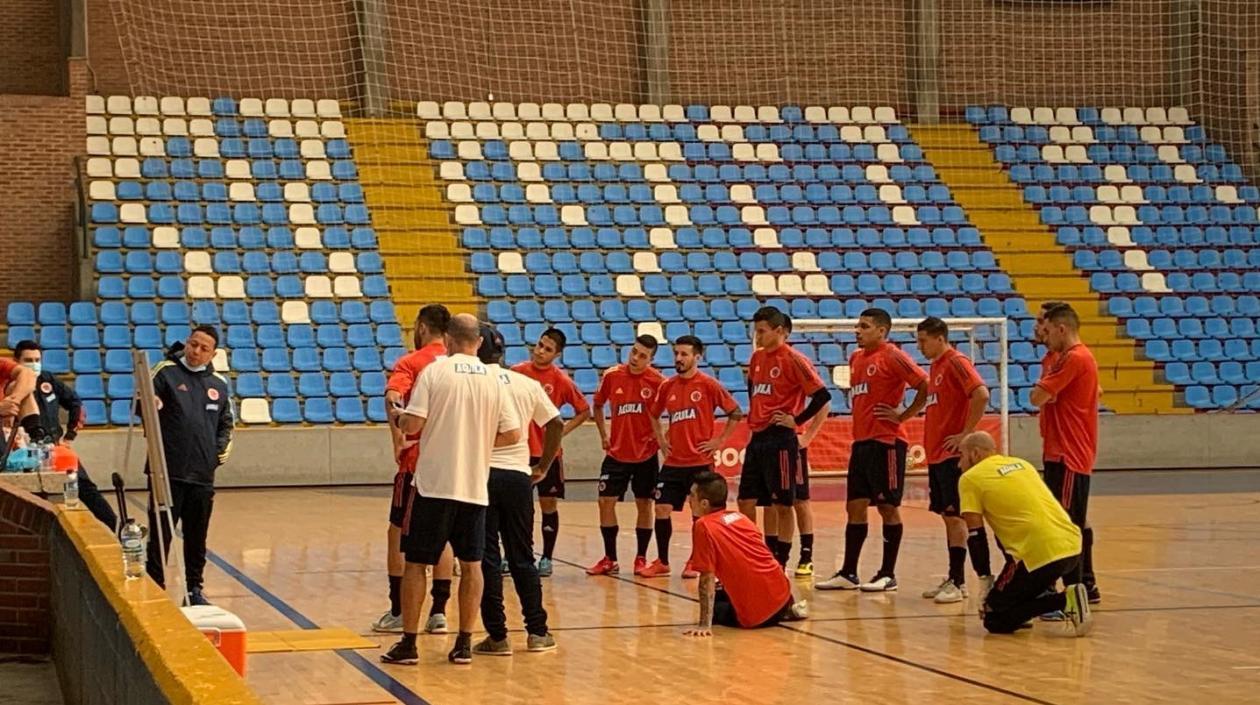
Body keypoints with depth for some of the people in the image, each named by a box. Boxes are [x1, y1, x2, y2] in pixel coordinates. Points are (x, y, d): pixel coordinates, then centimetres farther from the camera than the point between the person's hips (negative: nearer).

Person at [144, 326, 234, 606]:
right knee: (160, 535, 0)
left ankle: (194, 588, 22)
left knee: (197, 538, 12)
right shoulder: (166, 372, -3)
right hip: (167, 472, -4)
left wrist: (224, 447, 10)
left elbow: (226, 422, 24)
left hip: (203, 475, 4)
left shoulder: (218, 384, 12)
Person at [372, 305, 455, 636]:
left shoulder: (410, 362, -6)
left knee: (398, 532, 8)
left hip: (416, 459, -4)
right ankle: (439, 612, 9)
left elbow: (393, 397, -24)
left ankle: (398, 613, 9)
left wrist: (398, 441, -18)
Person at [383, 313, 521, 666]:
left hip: (434, 484, -3)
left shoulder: (434, 371, -7)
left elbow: (412, 424, -13)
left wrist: (396, 416, 9)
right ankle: (464, 643, 10)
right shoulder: (493, 379, 3)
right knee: (471, 563, 10)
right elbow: (512, 434, 2)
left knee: (415, 561, 6)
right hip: (475, 487, 3)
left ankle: (408, 643, 7)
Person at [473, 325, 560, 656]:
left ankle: (497, 636, 2)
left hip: (481, 472, -3)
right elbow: (556, 424, 8)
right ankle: (537, 632, 14)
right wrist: (542, 467, 15)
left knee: (487, 558, 2)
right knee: (522, 557, 14)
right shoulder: (527, 384, 9)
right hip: (518, 474, 4)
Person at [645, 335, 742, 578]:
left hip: (700, 461, -4)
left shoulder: (708, 385, -7)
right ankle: (662, 562, 12)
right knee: (662, 508, 1)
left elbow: (735, 413, -4)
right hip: (673, 462, 5)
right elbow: (654, 414, 23)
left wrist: (720, 440, -7)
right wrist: (660, 439, 11)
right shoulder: (667, 386, 7)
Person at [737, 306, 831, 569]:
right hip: (757, 438, 7)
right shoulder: (757, 357, 11)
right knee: (746, 501, 7)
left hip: (780, 439, -7)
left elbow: (822, 397, -14)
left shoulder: (794, 360, -10)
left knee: (782, 504, 0)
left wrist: (797, 420, -10)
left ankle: (780, 564, 7)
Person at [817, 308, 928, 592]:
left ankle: (888, 574, 5)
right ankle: (848, 574, 12)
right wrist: (859, 424, 15)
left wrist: (903, 416, -12)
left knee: (888, 507, -1)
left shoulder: (892, 356, -10)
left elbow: (925, 386, -16)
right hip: (860, 441, 8)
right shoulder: (856, 358, 14)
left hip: (886, 442, -8)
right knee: (855, 507, 8)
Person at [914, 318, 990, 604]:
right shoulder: (935, 366, 16)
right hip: (936, 454, 9)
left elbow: (981, 395, -24)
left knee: (954, 516, -6)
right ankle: (953, 578, 16)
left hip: (952, 454, -9)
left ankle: (958, 583, -4)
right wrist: (927, 443, 14)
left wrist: (965, 433, -20)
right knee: (947, 516, 11)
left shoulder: (956, 362, -12)